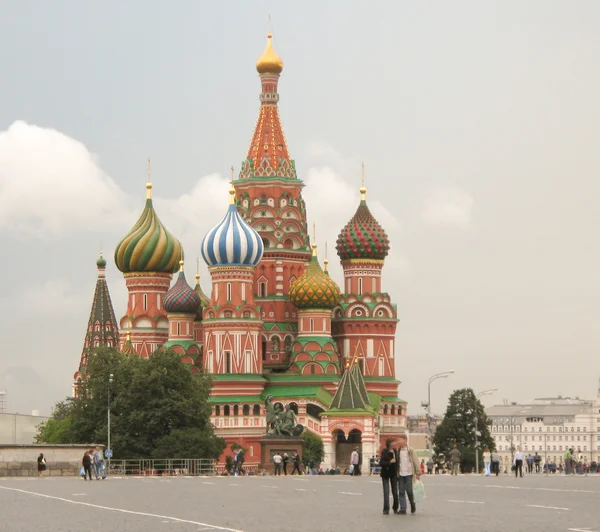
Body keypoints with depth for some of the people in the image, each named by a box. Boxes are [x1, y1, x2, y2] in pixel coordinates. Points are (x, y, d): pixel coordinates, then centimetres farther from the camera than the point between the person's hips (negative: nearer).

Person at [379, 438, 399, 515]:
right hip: (385, 474, -5)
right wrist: (389, 462, -29)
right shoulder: (384, 452, -13)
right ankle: (386, 509, 0)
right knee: (386, 492, -5)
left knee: (395, 492, 7)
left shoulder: (395, 451, 3)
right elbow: (381, 463, -18)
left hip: (393, 473, 5)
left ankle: (395, 508, 20)